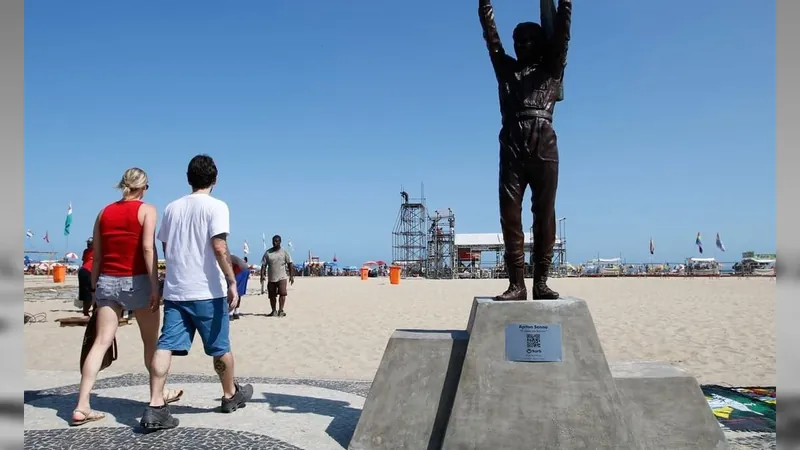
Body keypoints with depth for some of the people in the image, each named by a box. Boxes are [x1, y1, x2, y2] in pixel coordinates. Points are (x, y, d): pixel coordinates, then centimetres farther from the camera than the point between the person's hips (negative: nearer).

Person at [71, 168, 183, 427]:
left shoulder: (104, 212, 10)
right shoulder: (147, 210, -4)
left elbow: (96, 255, 10)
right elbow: (148, 248, -15)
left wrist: (94, 288, 16)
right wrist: (155, 284, -15)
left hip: (107, 280, 4)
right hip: (136, 280, -4)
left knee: (101, 342, 2)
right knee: (151, 340, 12)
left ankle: (82, 406, -4)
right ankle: (160, 393, 26)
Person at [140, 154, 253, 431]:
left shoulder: (172, 208, 12)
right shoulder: (216, 206, -6)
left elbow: (166, 248, 19)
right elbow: (219, 247, -17)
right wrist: (232, 282, -15)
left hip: (175, 290, 5)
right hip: (207, 291, -5)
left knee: (166, 345, 0)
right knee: (220, 347, 10)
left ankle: (155, 407, -9)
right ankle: (231, 395, 28)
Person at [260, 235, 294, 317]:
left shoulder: (284, 252, 3)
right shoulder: (268, 252, 7)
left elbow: (289, 264, 3)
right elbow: (264, 265, 5)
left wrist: (291, 276, -4)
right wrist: (262, 275, -8)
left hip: (282, 277, -2)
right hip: (271, 278, 3)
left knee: (282, 293, -14)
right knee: (272, 295, 8)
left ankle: (281, 310, -10)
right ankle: (274, 311, 20)